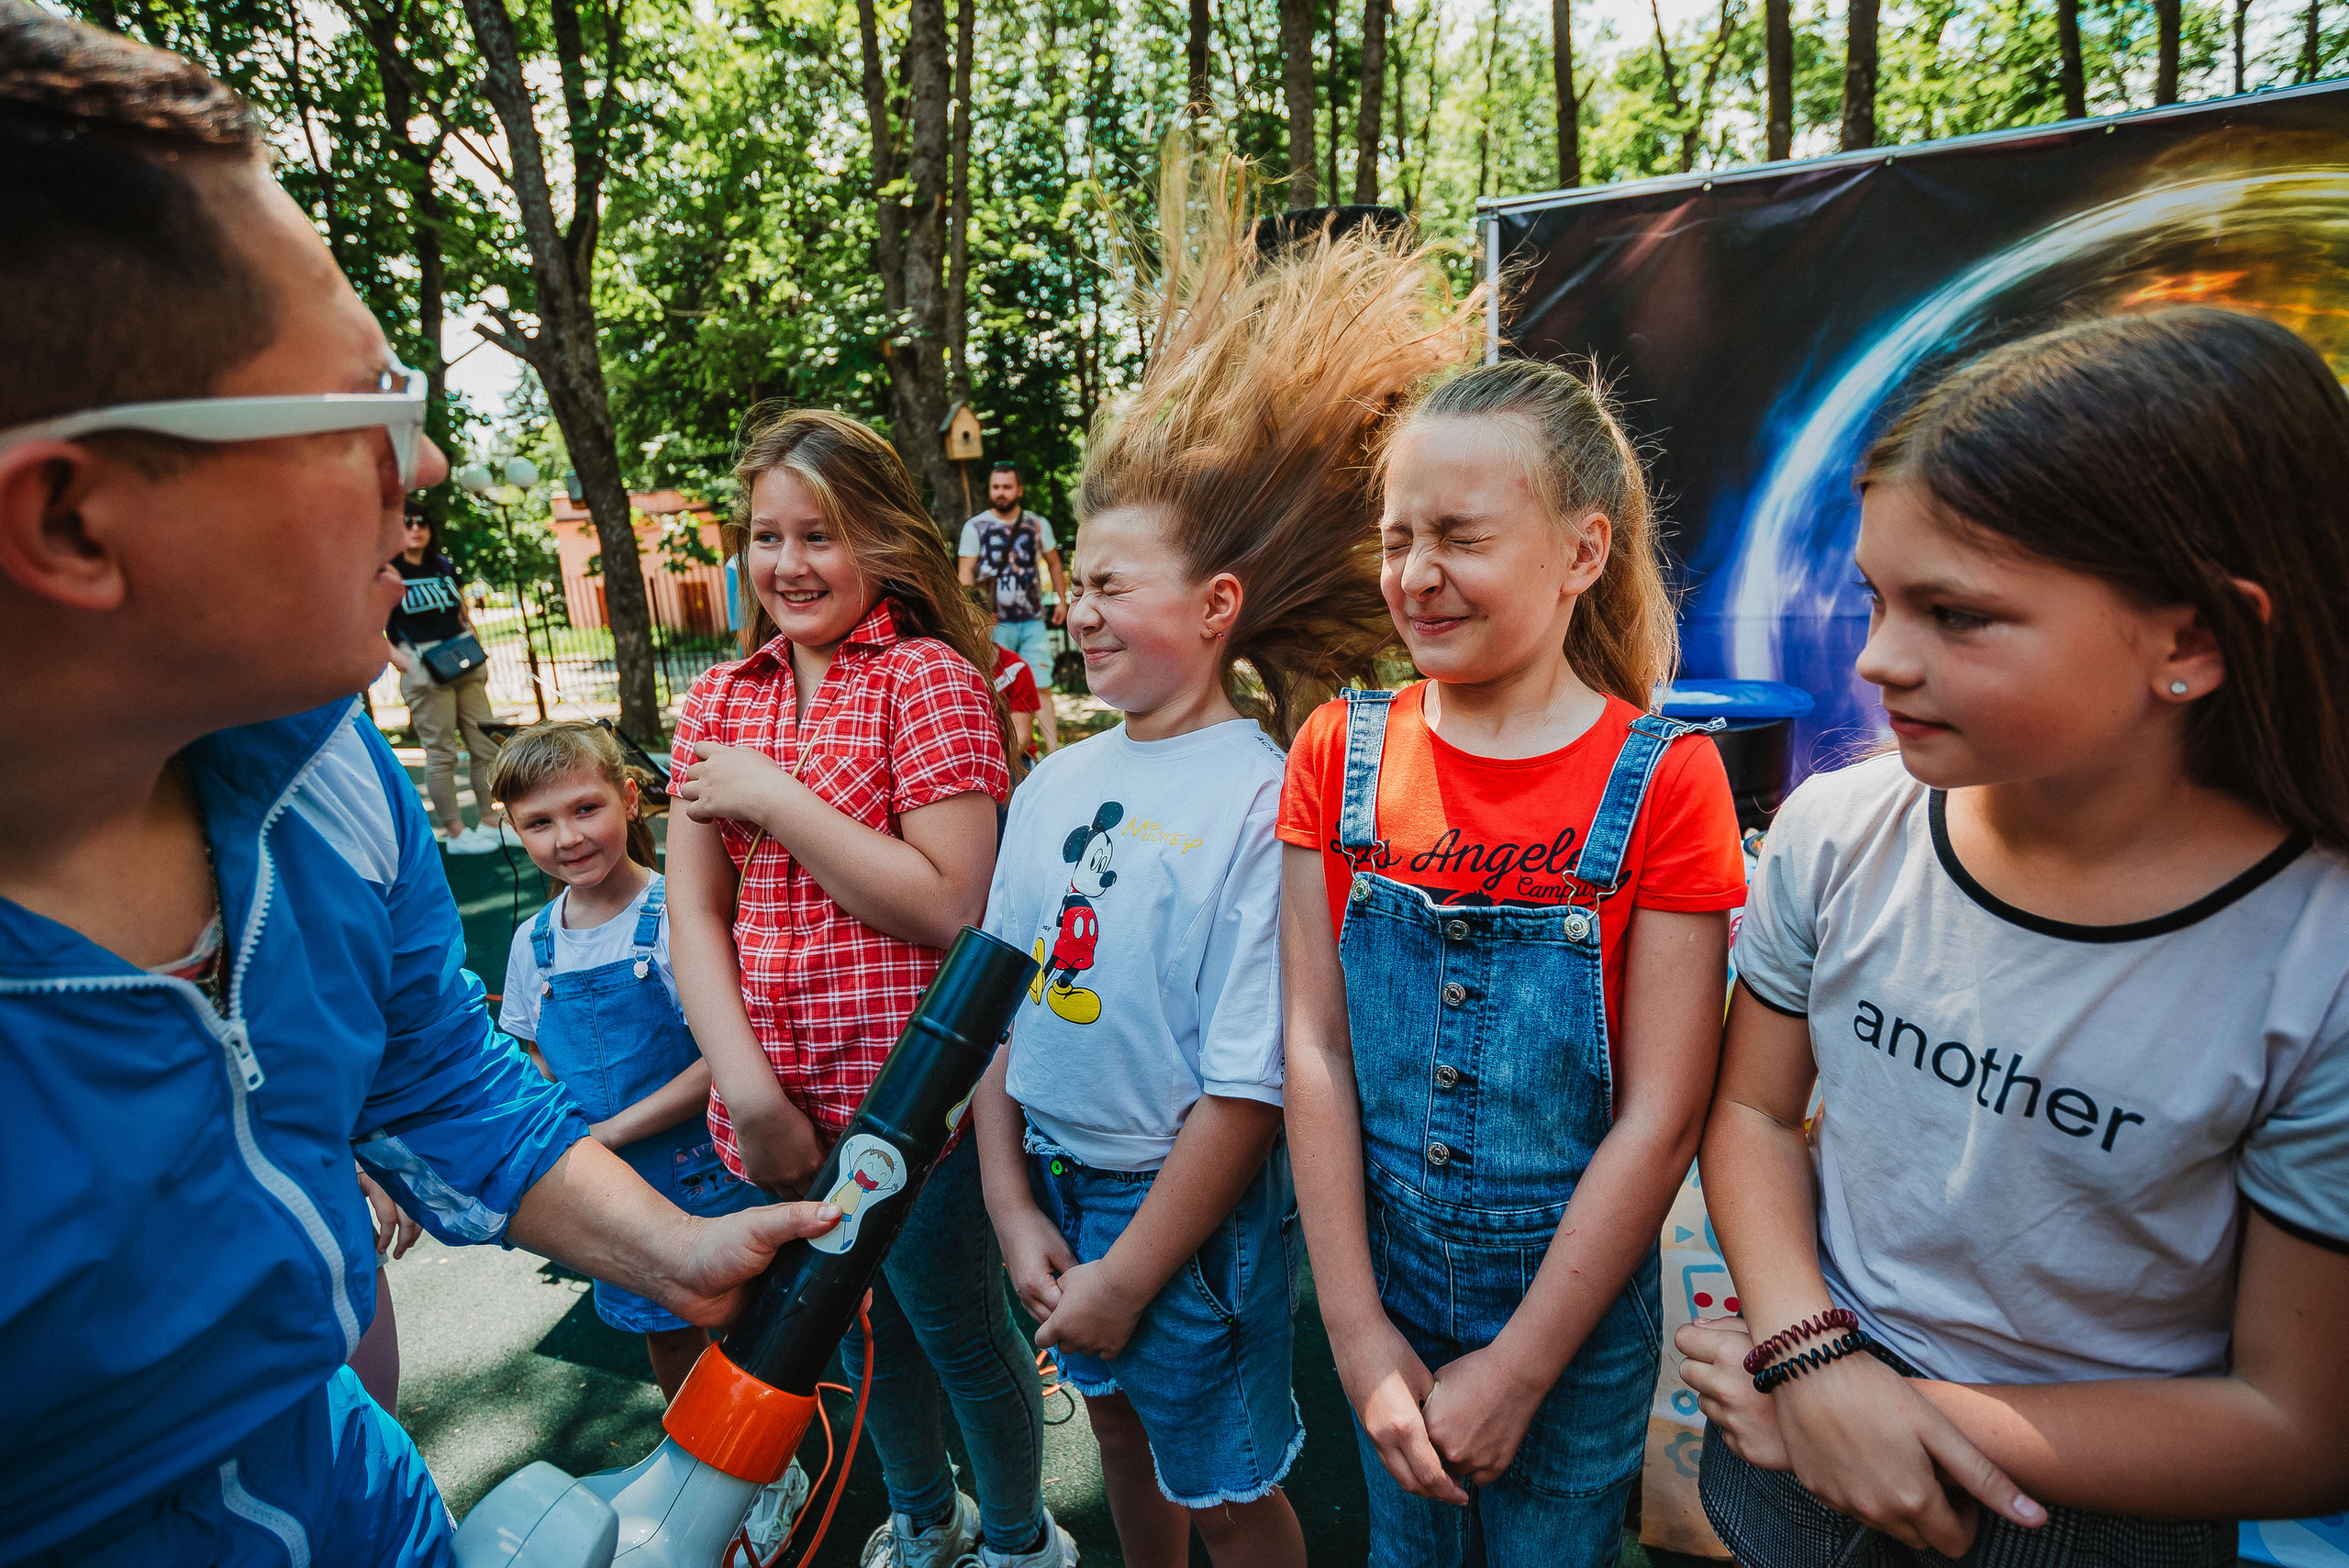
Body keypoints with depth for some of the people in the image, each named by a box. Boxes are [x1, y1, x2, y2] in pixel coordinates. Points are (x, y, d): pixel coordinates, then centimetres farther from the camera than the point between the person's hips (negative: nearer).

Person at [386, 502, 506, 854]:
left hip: (466, 666, 6)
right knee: (441, 753, -4)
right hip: (425, 670, -6)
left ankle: (491, 823, 14)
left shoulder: (444, 567, 16)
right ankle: (454, 832, 3)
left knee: (488, 745, 5)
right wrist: (405, 664, -15)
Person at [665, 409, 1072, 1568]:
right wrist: (752, 1093, -10)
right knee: (859, 1327, 26)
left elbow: (950, 906, -20)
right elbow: (693, 914, 1)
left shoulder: (930, 679, -12)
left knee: (960, 1335, 15)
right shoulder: (719, 701, 6)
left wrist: (775, 798, -19)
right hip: (776, 1101, 6)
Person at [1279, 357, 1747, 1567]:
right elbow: (1315, 1052, -9)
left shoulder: (1663, 782, -16)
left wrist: (1515, 1373, -12)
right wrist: (1358, 1331, -9)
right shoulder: (1339, 754, -7)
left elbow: (1661, 1117, -15)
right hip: (1378, 1282, 3)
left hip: (1578, 1305, -2)